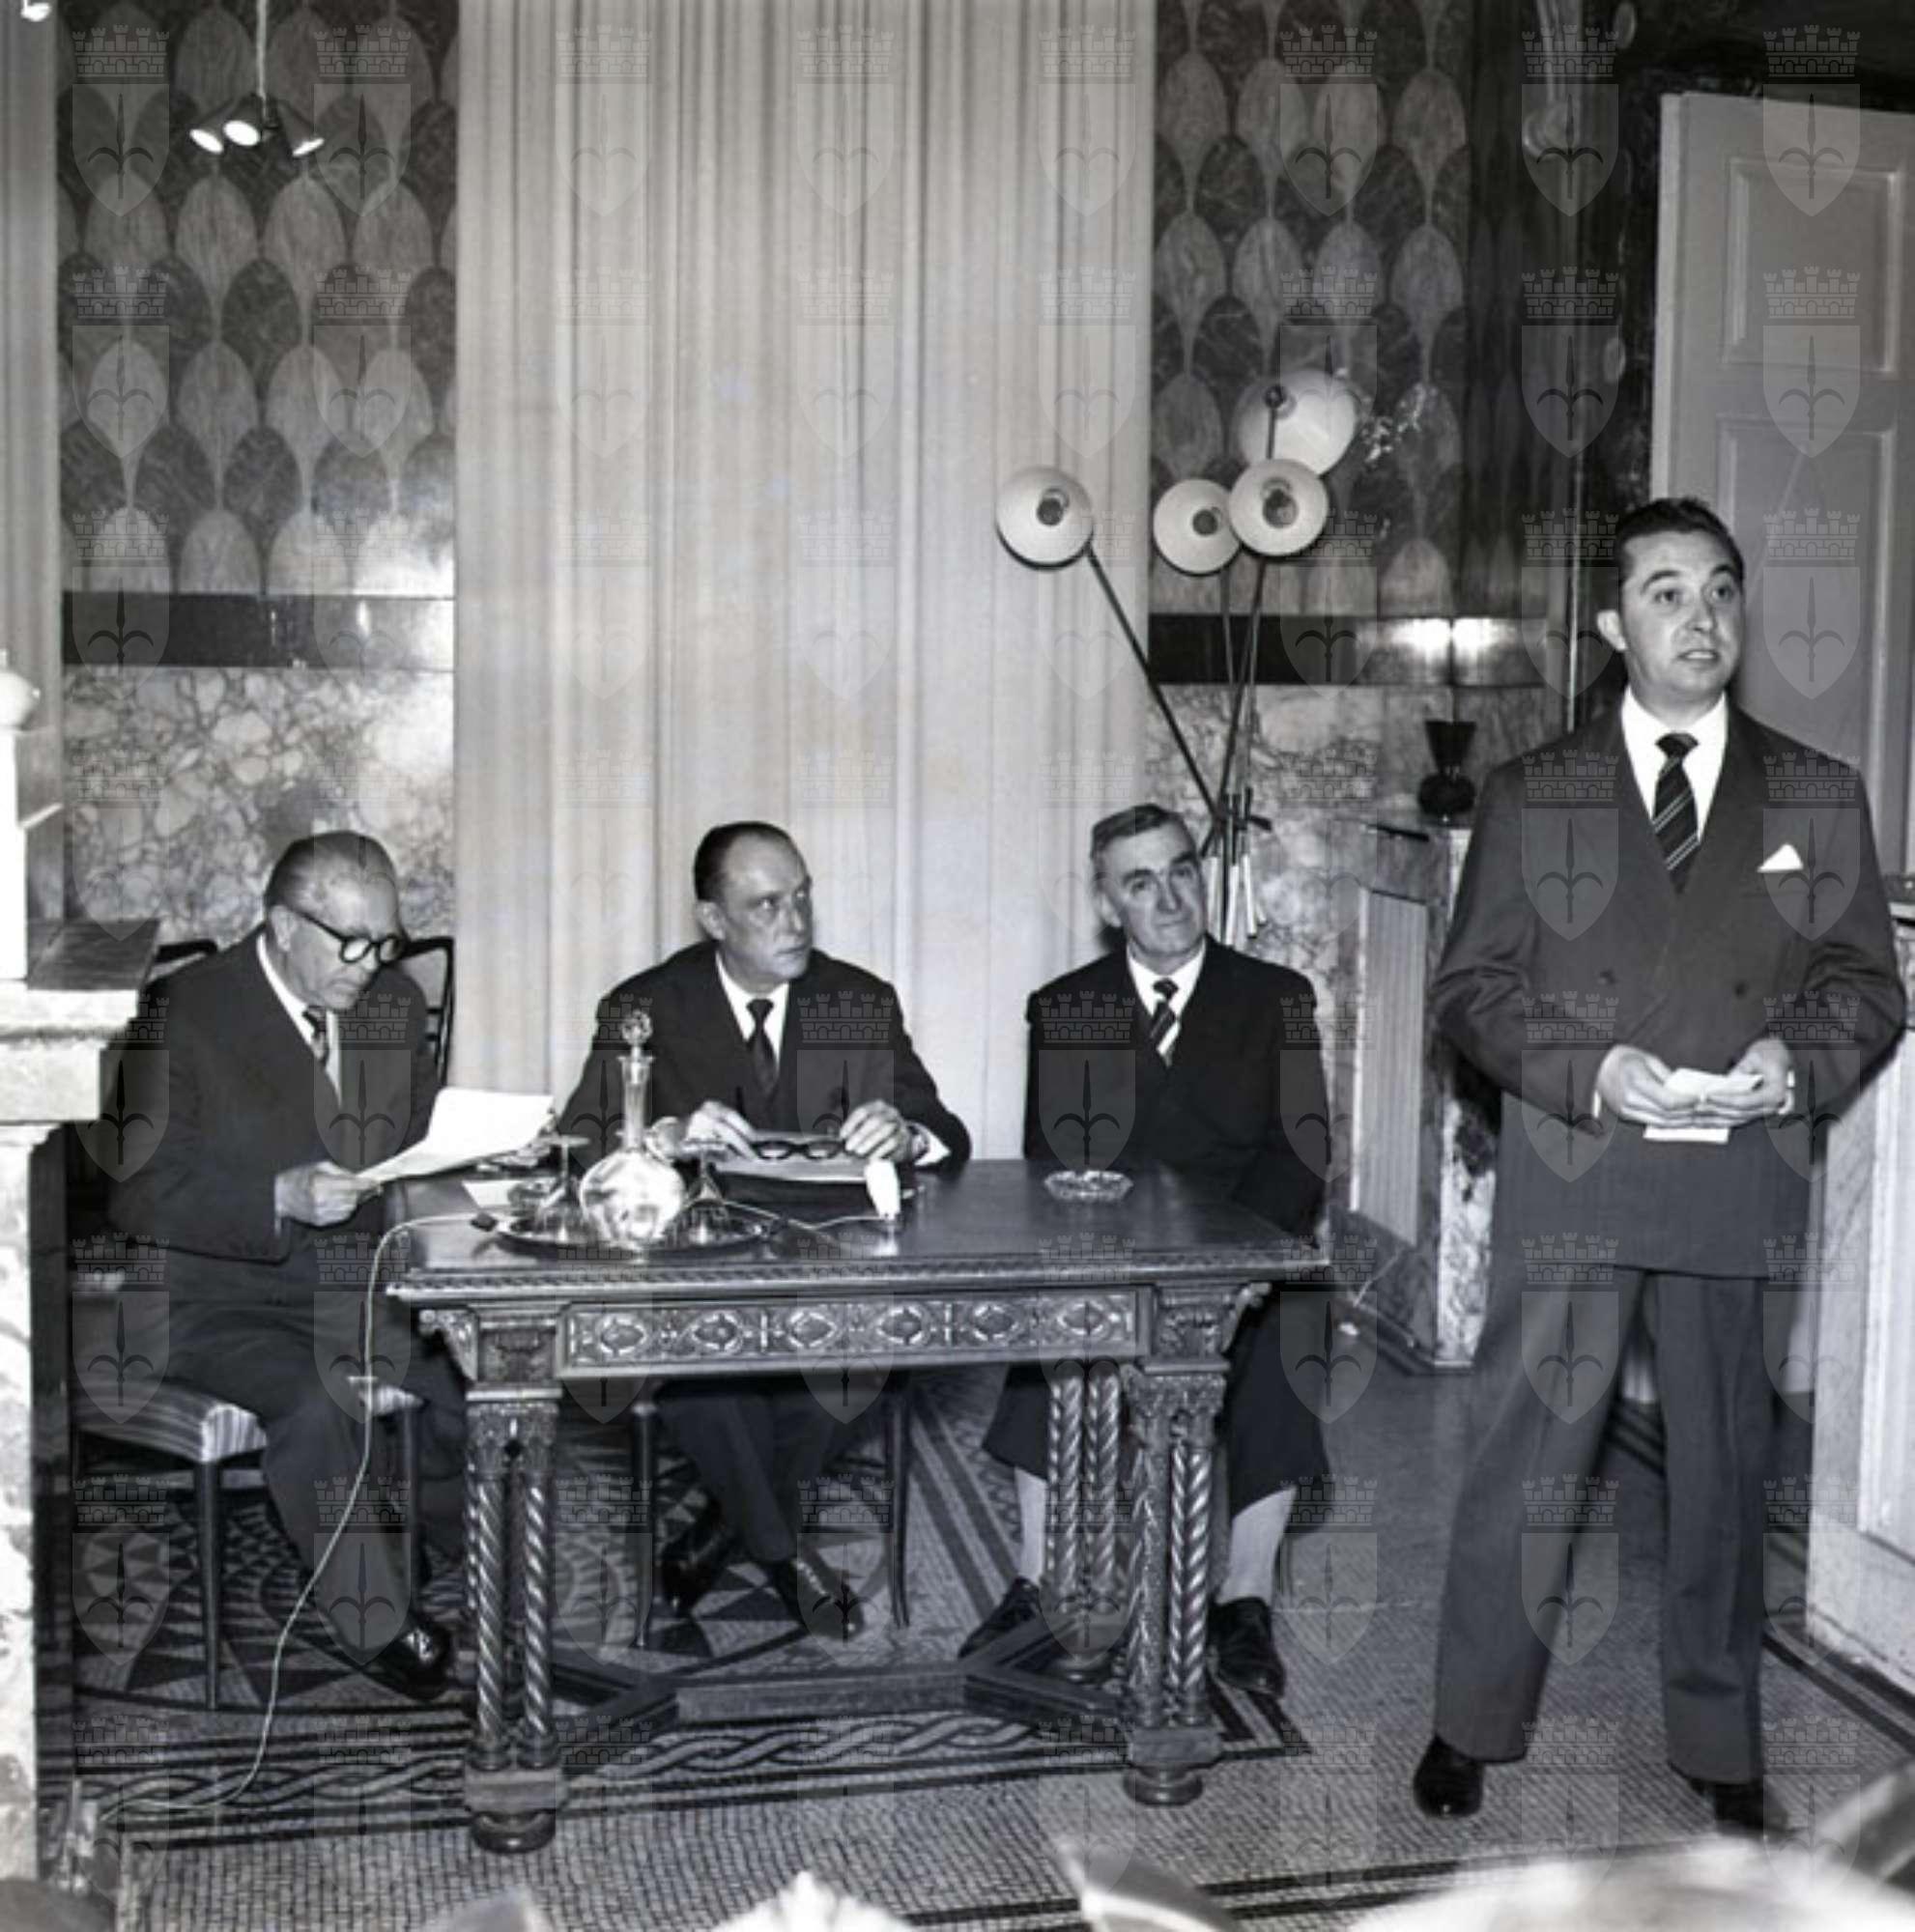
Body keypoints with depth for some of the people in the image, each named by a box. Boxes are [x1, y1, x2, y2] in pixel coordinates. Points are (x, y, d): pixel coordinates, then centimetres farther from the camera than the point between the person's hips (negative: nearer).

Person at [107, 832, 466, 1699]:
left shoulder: (395, 1004, 7)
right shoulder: (184, 1013, -11)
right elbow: (137, 1194, -15)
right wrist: (280, 1200, -28)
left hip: (357, 1285, 5)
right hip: (222, 1298, -5)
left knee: (475, 1374, -18)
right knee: (313, 1402, -32)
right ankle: (377, 1621, -13)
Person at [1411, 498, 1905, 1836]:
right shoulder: (1533, 795, 6)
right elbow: (1472, 986, 3)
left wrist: (1800, 1060, -12)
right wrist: (1592, 1070, -13)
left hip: (1743, 1183, 1)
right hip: (1571, 1179, -1)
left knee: (1725, 1465, 12)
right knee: (1526, 1456, 4)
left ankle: (1720, 1746, 29)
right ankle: (1472, 1726, 21)